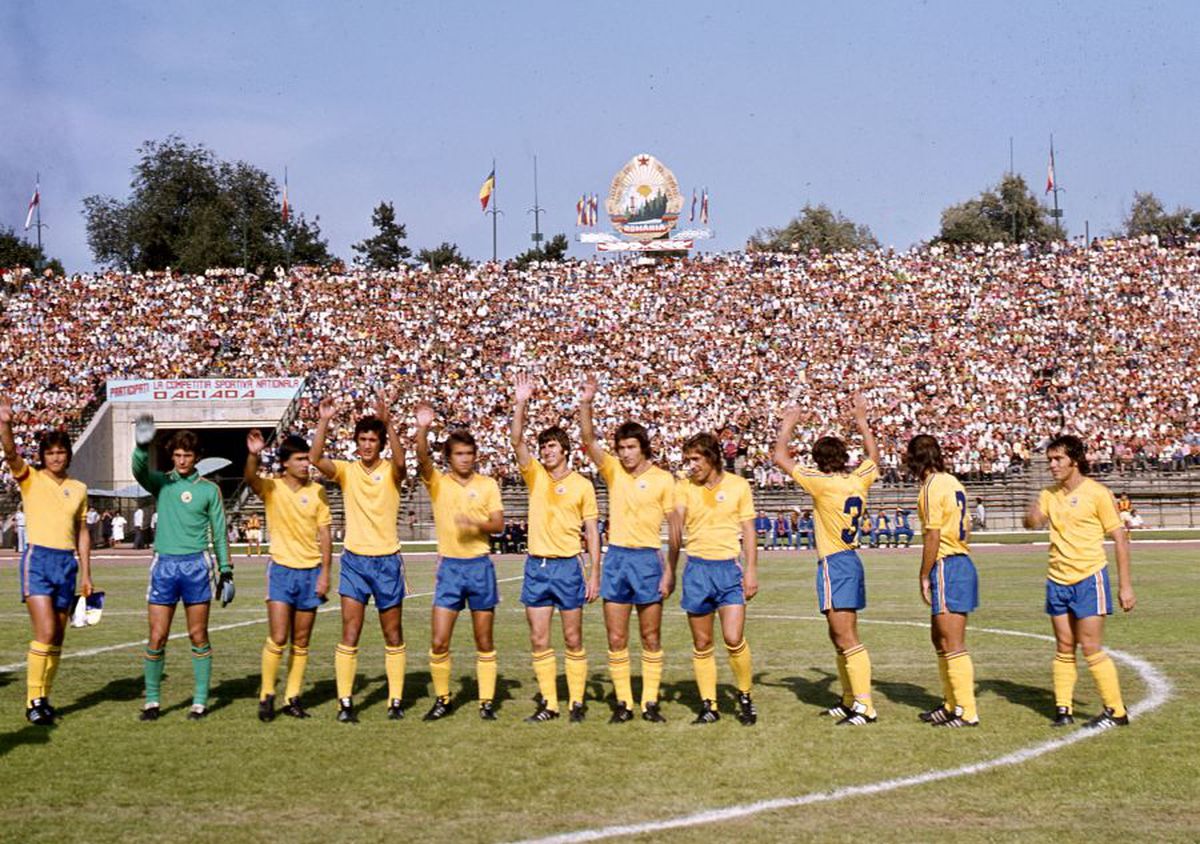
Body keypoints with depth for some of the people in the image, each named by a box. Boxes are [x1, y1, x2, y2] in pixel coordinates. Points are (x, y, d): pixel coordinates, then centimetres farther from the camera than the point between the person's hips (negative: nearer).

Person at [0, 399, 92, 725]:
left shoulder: (78, 489, 13)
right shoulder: (30, 479, 2)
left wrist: (86, 574, 12)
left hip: (68, 563, 4)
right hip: (38, 559, -4)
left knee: (57, 638, 7)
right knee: (45, 633, -15)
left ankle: (44, 698, 18)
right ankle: (33, 701, -6)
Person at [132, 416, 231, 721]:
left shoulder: (209, 489, 7)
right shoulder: (161, 483, 8)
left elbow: (219, 532, 9)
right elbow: (140, 471, -14)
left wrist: (226, 572, 5)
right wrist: (142, 446, -34)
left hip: (196, 565, 0)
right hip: (164, 564, 1)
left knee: (198, 636, 3)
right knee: (157, 638, 0)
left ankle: (200, 701, 10)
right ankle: (152, 700, 11)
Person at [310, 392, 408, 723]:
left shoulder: (390, 472, -3)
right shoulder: (346, 471, 1)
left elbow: (400, 461, -27)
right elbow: (315, 459, -15)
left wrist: (388, 422, -37)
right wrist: (324, 422, -26)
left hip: (387, 561, -1)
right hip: (354, 561, 1)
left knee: (394, 638, 7)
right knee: (349, 636, -3)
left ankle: (396, 701, 15)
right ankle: (345, 702, 2)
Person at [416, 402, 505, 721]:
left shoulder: (488, 485, 3)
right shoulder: (437, 482, 1)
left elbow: (498, 524, -3)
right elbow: (422, 460, -19)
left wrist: (476, 523, -24)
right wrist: (422, 429, -35)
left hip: (480, 566, 0)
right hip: (449, 566, 0)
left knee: (484, 642, 5)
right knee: (438, 642, -3)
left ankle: (487, 701, 14)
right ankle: (442, 699, 13)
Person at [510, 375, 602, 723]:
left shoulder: (582, 485, 1)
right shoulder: (535, 476, 6)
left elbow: (592, 533, 2)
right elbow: (516, 440, -7)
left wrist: (595, 573, -4)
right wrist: (521, 404, -19)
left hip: (568, 566, -3)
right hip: (537, 565, 3)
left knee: (573, 640, 3)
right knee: (539, 640, 3)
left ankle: (577, 703, 11)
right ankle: (548, 704, 11)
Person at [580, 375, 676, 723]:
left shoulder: (663, 479, -2)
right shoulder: (613, 471, 5)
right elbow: (589, 441, -8)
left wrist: (670, 570, -8)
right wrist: (585, 405, -23)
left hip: (649, 558, -2)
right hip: (616, 557, 3)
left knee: (651, 638, 5)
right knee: (616, 639, 4)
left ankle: (651, 701, 12)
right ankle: (623, 702, 12)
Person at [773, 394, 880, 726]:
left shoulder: (822, 483, -13)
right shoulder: (859, 481, 5)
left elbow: (781, 458, -8)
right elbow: (873, 455, 27)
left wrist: (787, 426, 7)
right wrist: (861, 419, 33)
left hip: (834, 563, -8)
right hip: (851, 561, 8)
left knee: (847, 639, -9)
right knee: (841, 637, 17)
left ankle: (865, 707, -12)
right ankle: (850, 701, 23)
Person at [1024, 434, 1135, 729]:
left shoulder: (1097, 493, -9)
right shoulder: (1049, 494, 8)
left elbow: (1120, 539, -7)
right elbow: (1031, 524, -2)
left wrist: (1125, 586, -11)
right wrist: (1032, 515, -27)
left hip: (1089, 580, -5)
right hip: (1057, 581, 5)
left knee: (1091, 648, -7)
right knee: (1064, 648, 7)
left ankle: (1116, 711, 3)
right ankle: (1063, 708, 13)